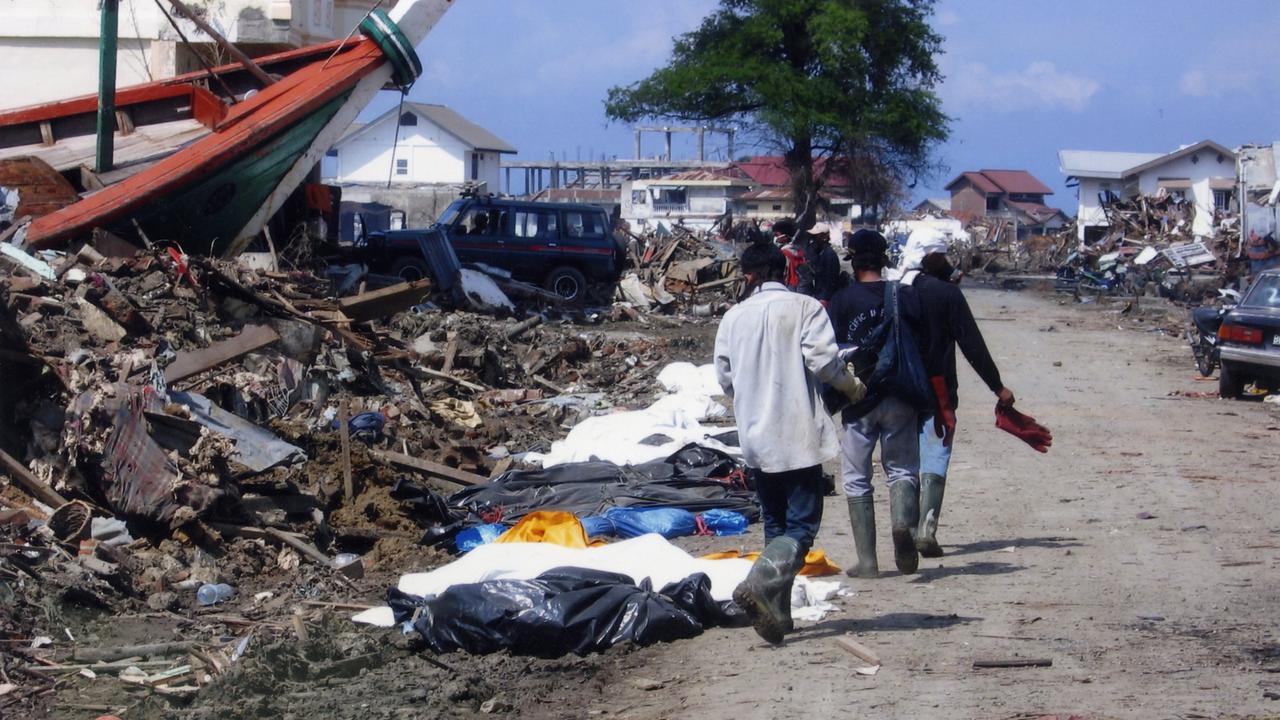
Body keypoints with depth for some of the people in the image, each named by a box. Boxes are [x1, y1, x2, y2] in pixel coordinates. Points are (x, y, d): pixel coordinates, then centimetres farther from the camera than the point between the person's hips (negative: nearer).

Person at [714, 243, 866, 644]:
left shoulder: (734, 317, 7)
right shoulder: (804, 308, -5)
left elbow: (724, 378, 11)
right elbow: (822, 359, -14)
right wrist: (852, 386, 5)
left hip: (755, 439, 5)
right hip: (798, 437, -5)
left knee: (775, 526, 15)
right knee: (802, 524, -5)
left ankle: (777, 612, 13)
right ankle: (759, 585, -28)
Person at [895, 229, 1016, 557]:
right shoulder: (947, 293, -9)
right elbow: (972, 345, -9)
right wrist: (997, 386, -4)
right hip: (937, 390, -5)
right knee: (934, 462, -2)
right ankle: (926, 531, -14)